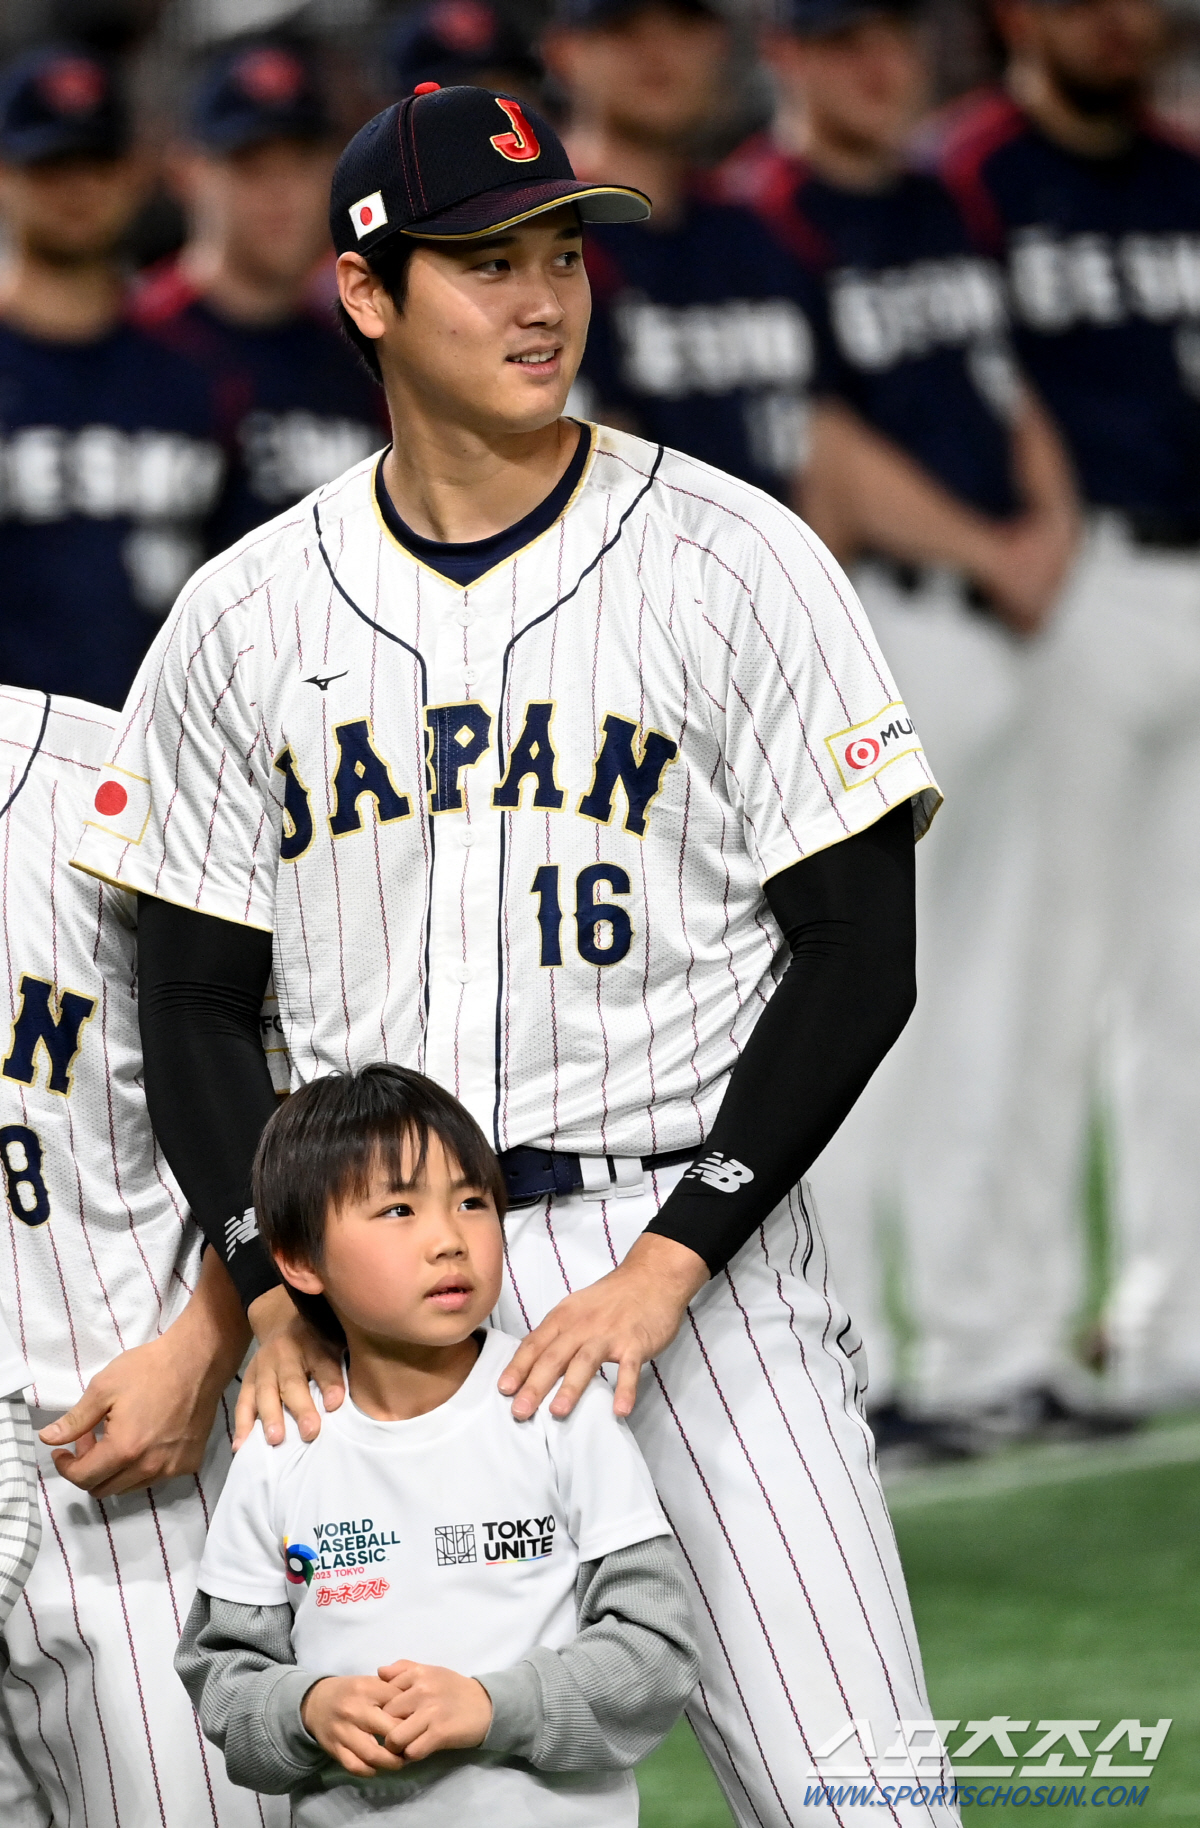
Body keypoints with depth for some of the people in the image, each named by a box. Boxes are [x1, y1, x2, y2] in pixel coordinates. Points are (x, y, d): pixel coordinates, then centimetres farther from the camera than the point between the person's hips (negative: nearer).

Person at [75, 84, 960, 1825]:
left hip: (692, 1244, -3)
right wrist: (276, 1283, -6)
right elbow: (198, 1000, 11)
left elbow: (862, 956, -4)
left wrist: (667, 1268, -13)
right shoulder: (247, 617, 8)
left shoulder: (735, 561, -2)